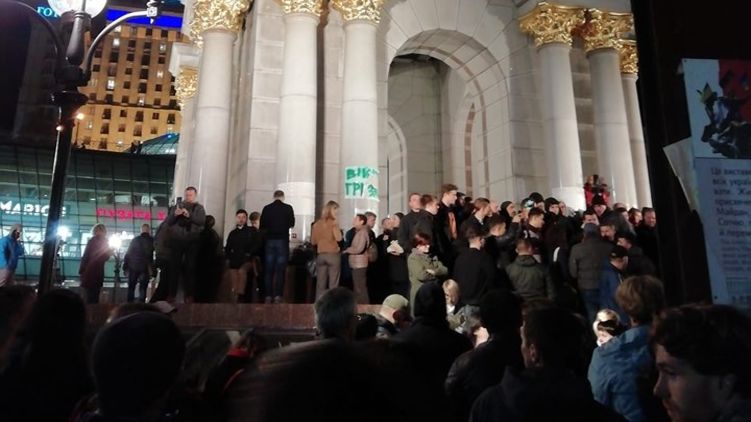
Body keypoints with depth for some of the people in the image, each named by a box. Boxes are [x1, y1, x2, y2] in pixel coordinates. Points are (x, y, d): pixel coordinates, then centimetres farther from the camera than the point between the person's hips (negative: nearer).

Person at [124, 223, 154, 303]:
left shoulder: (134, 240, 6)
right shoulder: (152, 241, -1)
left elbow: (128, 254, 7)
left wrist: (125, 267, 10)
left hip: (133, 267, 2)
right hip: (145, 268, -2)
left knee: (131, 287, 14)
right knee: (142, 288, 3)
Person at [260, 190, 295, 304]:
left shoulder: (267, 208, 1)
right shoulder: (288, 208, -2)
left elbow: (262, 226, 1)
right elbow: (291, 224, 2)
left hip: (270, 240, 2)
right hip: (282, 240, -2)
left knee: (268, 269, 7)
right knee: (280, 270, 1)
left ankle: (268, 295, 5)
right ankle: (277, 295, -4)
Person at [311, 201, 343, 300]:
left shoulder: (317, 223, 7)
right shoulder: (333, 222, -7)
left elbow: (313, 241, 12)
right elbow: (338, 238, -18)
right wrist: (337, 227, -5)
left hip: (320, 255, 5)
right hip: (333, 254, -4)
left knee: (320, 284, 7)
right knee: (333, 284, 0)